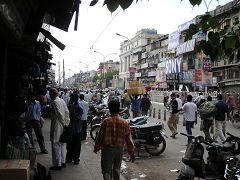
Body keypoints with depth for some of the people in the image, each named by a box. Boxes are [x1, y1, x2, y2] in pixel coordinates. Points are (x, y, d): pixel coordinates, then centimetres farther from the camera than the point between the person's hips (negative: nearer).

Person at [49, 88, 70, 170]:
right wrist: (66, 123, 6)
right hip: (62, 126, 9)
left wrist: (64, 124, -11)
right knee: (61, 145, 18)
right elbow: (67, 112, 6)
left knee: (56, 146, 1)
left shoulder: (54, 102, -16)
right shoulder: (62, 100, 7)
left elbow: (60, 114, -21)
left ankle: (57, 164, 8)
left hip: (56, 127, -9)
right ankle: (63, 162, 28)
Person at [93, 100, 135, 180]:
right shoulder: (125, 123, -6)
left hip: (107, 149, -2)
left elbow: (100, 136, -5)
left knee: (106, 170, 5)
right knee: (117, 169, 21)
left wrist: (96, 148, 11)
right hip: (119, 149, 3)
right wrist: (132, 153, 5)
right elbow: (128, 139, -3)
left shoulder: (106, 121, -11)